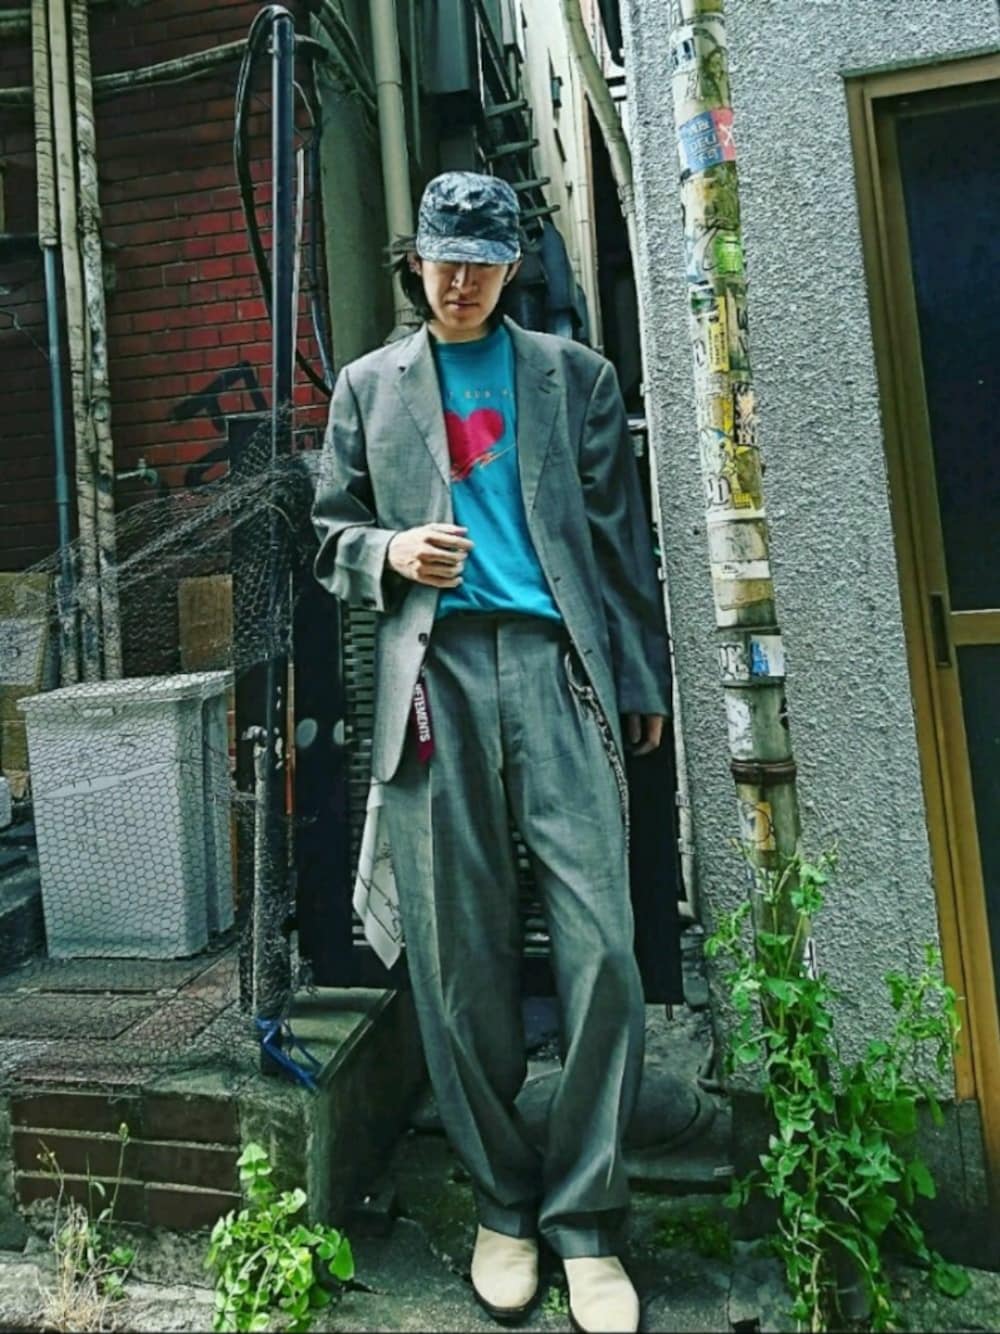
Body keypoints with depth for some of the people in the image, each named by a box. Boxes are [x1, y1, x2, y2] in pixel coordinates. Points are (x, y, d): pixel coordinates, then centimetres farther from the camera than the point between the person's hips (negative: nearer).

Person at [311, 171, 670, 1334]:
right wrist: (390, 554, -3)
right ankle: (503, 1205, 23)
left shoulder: (575, 375, 18)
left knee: (601, 949, -7)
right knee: (459, 963, 2)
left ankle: (585, 1222, 13)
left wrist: (644, 681, 8)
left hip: (558, 668, 0)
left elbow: (622, 536, 13)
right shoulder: (368, 385, 21)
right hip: (434, 674, 1)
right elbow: (332, 531, 20)